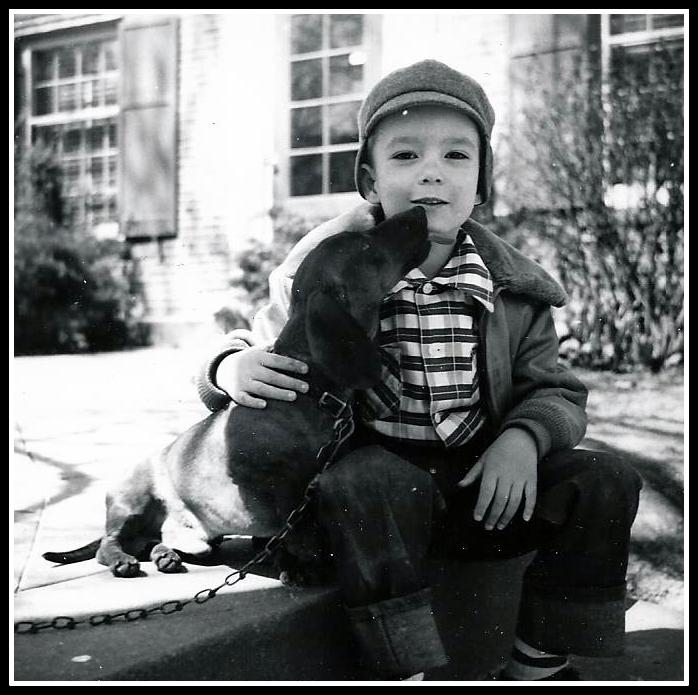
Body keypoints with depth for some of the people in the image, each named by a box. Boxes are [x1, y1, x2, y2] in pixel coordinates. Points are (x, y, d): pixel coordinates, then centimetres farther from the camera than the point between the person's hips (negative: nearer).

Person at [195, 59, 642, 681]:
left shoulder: (511, 288, 1)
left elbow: (553, 389, 6)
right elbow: (256, 345, 2)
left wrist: (524, 437, -16)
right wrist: (233, 367, -23)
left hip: (481, 477, 4)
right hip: (375, 468, -3)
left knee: (605, 481, -14)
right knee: (363, 484, -37)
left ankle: (539, 666, -1)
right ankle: (403, 674, -22)